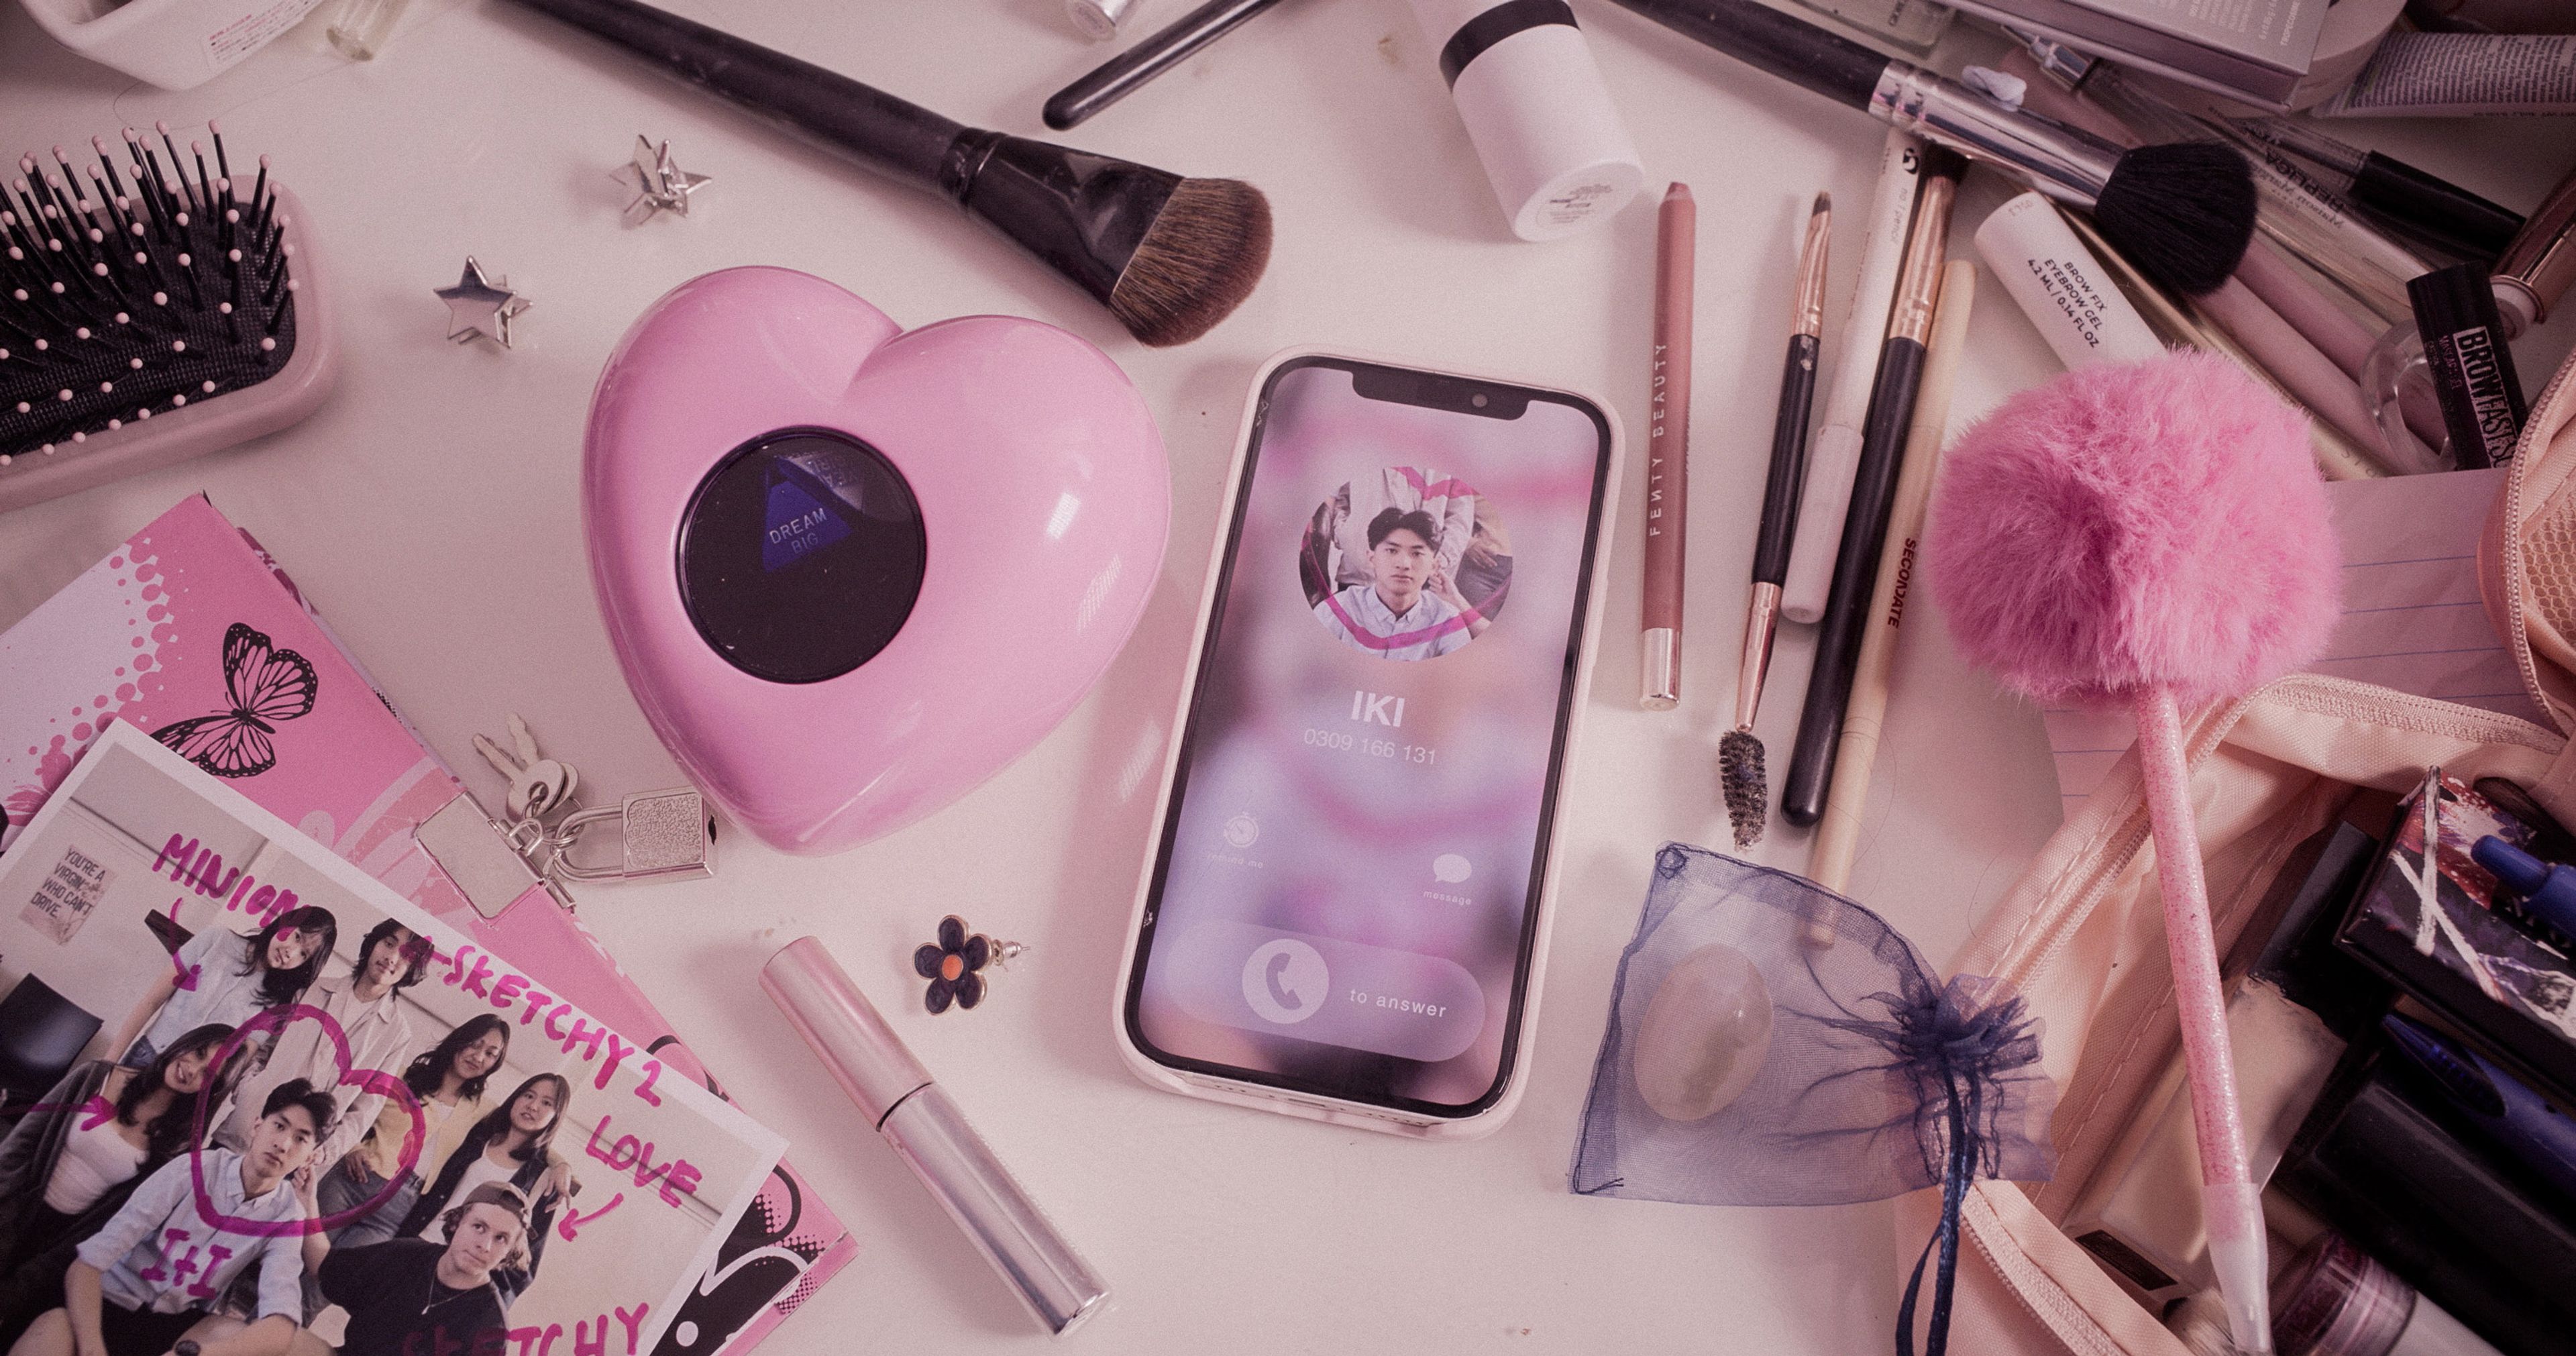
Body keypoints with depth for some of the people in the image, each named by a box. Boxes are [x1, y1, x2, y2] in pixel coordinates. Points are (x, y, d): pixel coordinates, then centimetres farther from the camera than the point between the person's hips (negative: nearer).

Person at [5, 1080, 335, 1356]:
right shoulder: (195, 1170, -12)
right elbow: (87, 1263, -15)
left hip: (179, 1325, 2)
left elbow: (281, 1323, -24)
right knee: (55, 1328, -35)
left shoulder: (287, 1217, -8)